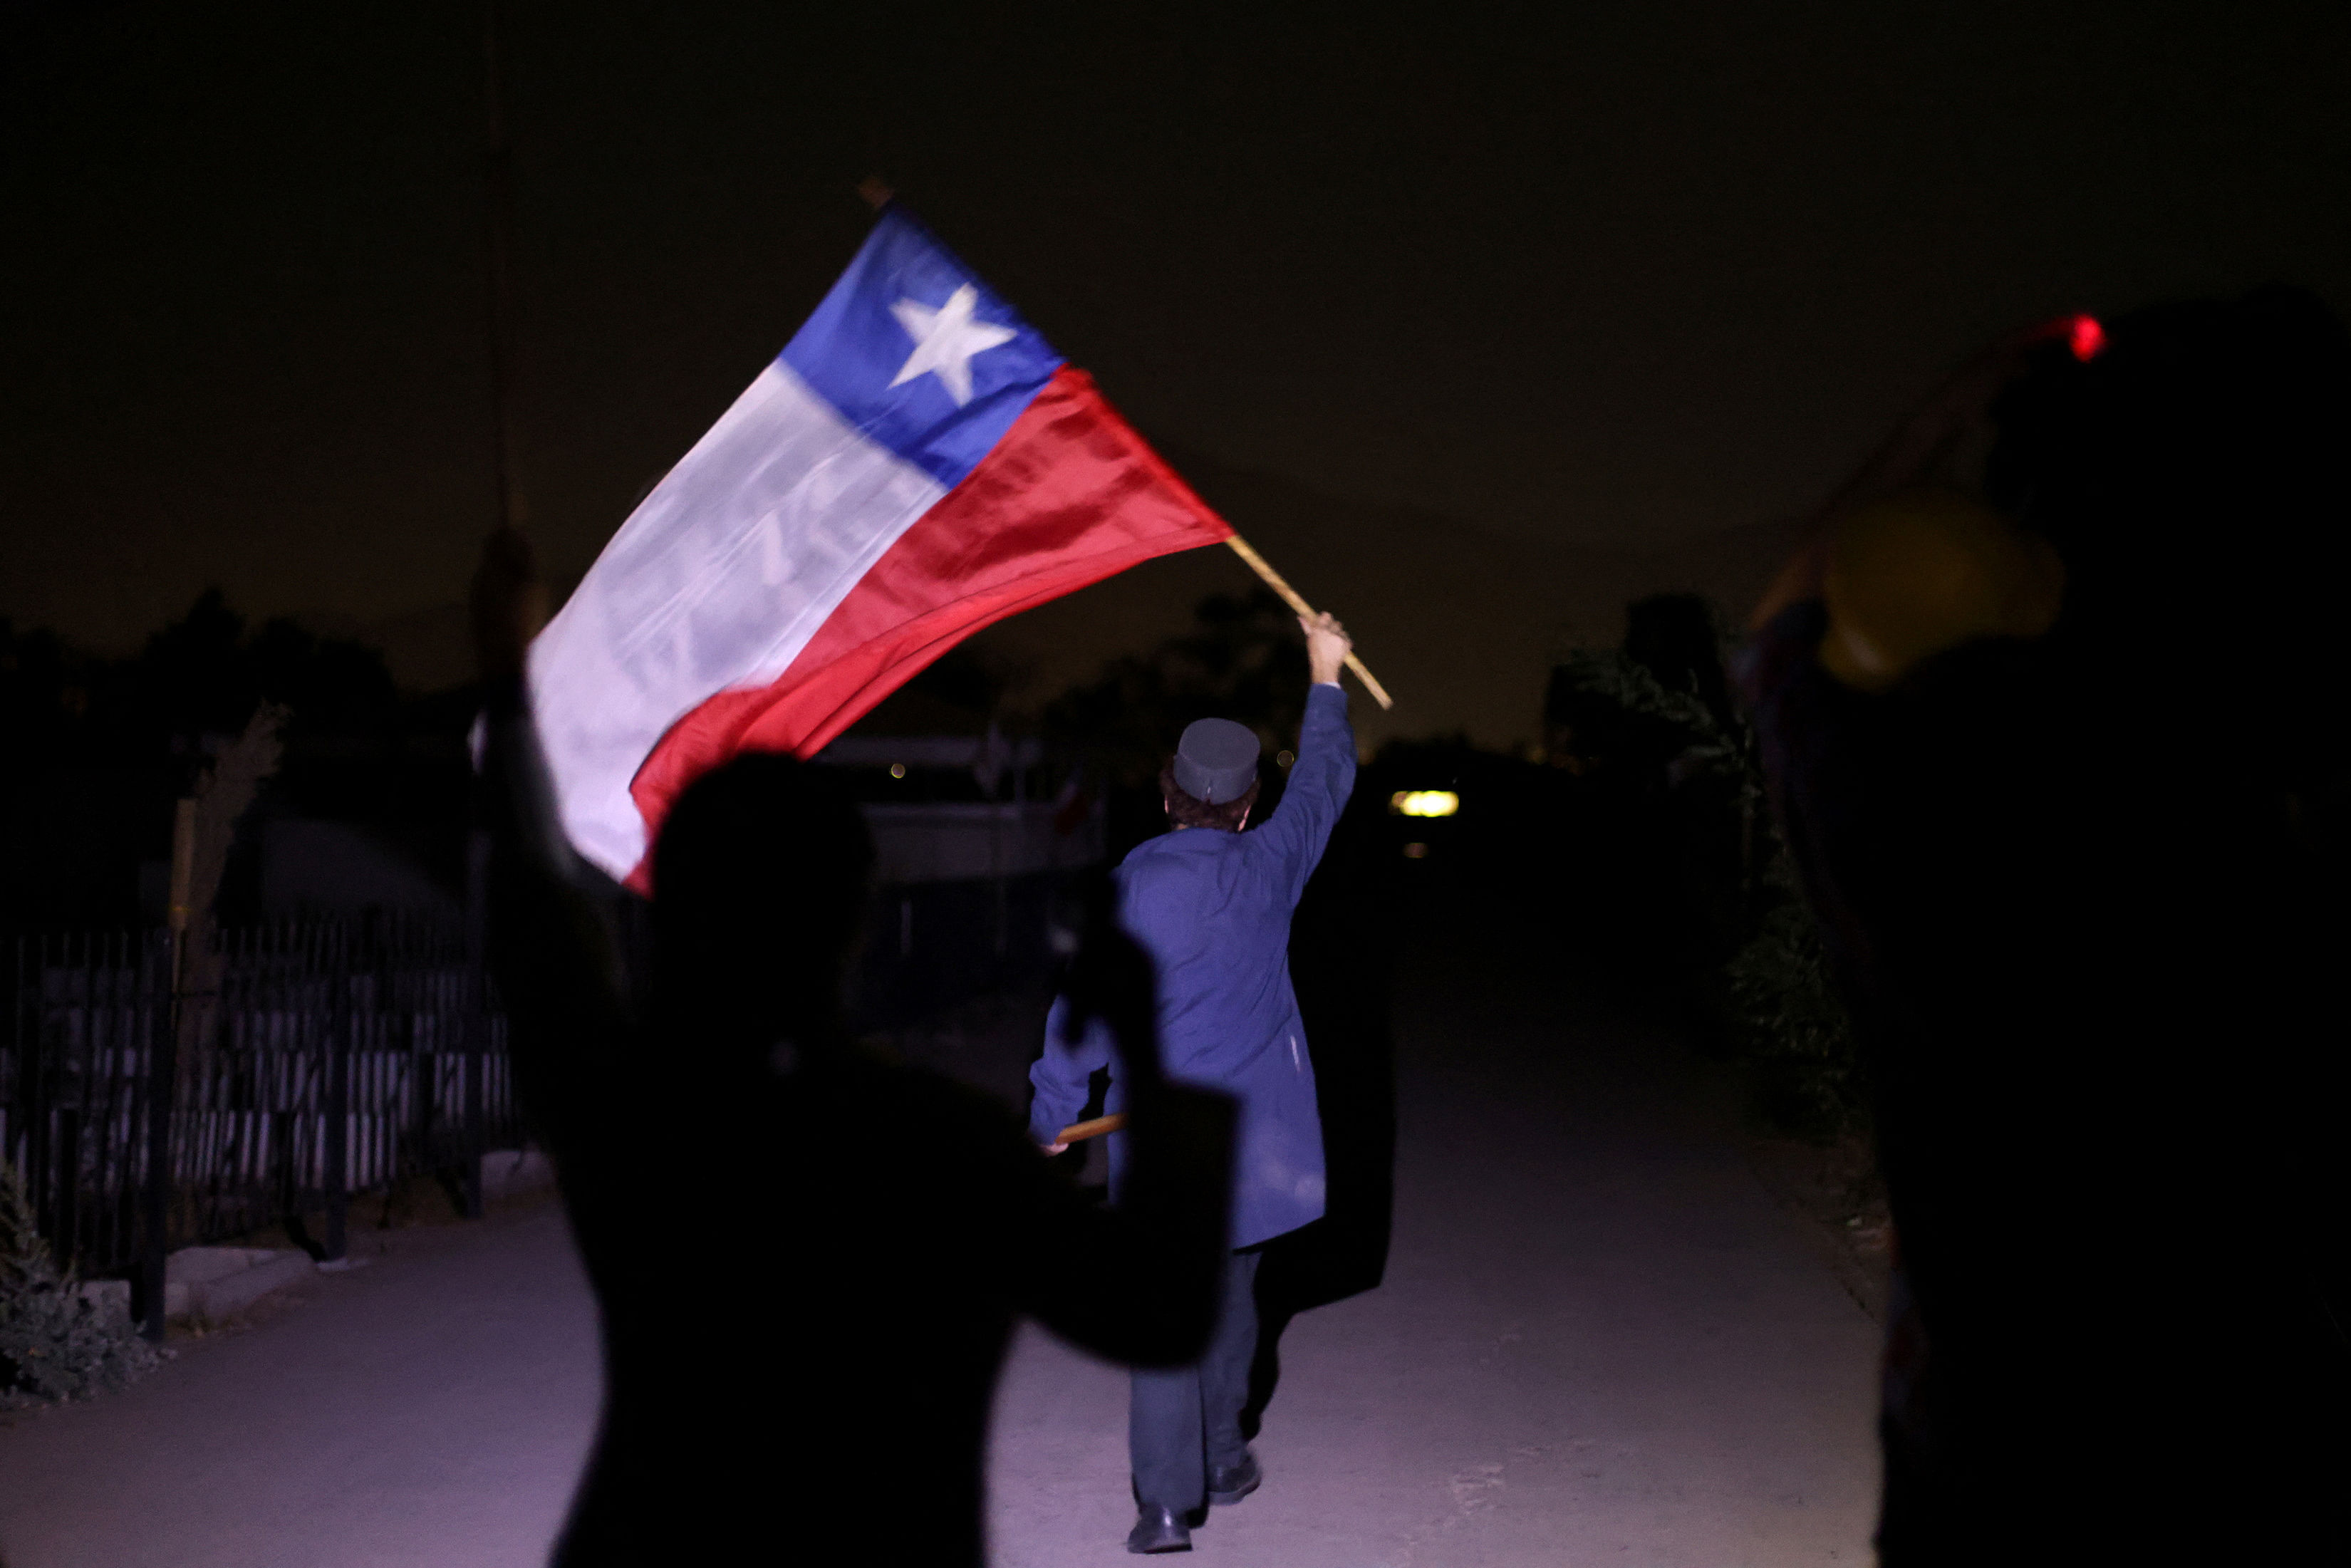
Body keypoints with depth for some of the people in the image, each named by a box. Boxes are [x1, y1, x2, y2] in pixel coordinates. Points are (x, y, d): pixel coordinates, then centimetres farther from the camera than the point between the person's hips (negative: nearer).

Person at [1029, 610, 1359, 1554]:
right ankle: (1224, 1462, 31)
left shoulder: (1136, 882, -10)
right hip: (1252, 1136, 3)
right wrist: (1325, 677, 31)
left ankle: (1167, 1503, -7)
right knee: (1231, 1299, 20)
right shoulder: (1270, 867, 0)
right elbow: (1323, 783, 18)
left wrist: (1051, 1114, 2)